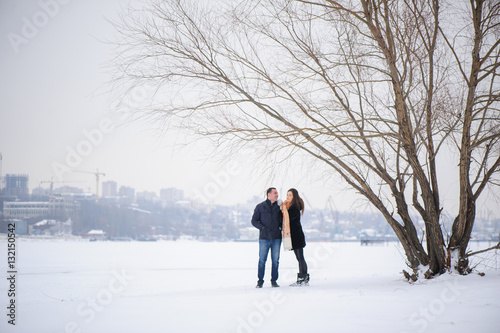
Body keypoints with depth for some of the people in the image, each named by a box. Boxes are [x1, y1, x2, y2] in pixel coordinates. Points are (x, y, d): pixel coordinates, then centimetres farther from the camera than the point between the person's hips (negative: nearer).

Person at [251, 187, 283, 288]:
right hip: (264, 238, -2)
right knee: (262, 260, -1)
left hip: (276, 238, 2)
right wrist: (262, 228, -10)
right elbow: (254, 221, 5)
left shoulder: (279, 206, 9)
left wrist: (281, 227, -1)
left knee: (275, 260, 3)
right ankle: (260, 281, 8)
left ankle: (274, 281, 12)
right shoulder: (260, 207, 4)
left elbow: (283, 219, 18)